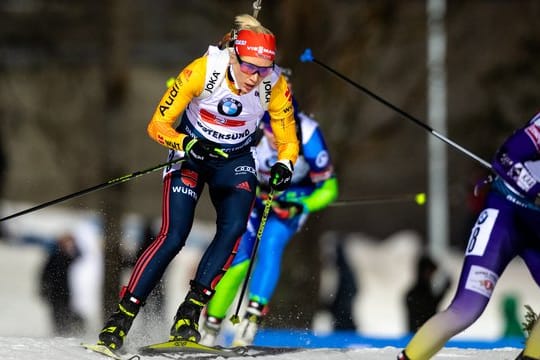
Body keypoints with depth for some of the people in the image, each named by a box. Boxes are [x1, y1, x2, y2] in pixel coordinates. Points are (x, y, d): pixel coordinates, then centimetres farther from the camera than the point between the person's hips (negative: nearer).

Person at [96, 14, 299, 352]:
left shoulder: (275, 87, -20)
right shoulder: (202, 71, -27)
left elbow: (288, 140, -6)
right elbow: (158, 125, -19)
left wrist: (284, 165, -27)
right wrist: (186, 144, -37)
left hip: (236, 161, 2)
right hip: (190, 154, -2)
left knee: (233, 227, -24)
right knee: (173, 236, -17)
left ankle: (190, 313, -17)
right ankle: (121, 317, -10)